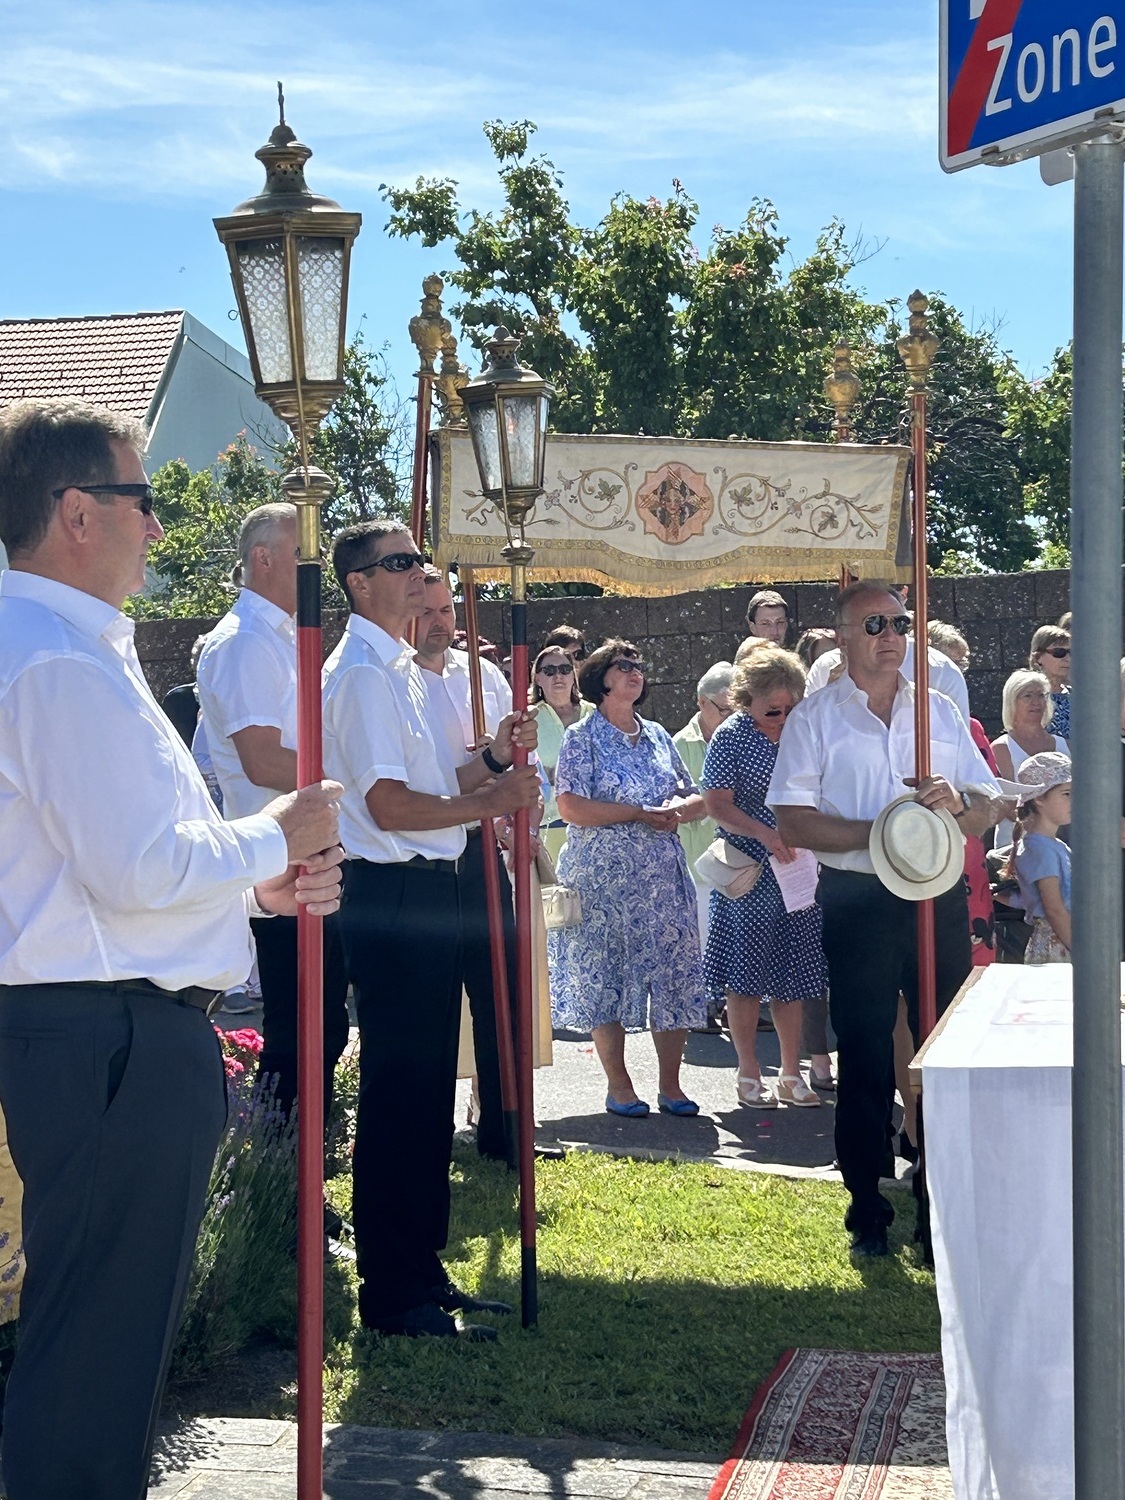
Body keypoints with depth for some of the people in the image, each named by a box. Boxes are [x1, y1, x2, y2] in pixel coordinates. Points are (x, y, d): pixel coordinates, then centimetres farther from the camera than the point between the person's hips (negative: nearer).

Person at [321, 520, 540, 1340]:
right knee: (398, 1089, -5)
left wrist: (492, 759, 9)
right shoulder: (363, 672, -14)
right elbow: (390, 805, -20)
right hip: (394, 895, -10)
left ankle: (422, 1268, 26)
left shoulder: (401, 669, 17)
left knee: (429, 1087, 15)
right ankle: (392, 1294, 3)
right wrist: (491, 800, -16)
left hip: (430, 891, 10)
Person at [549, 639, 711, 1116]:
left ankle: (670, 1085, 10)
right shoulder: (583, 738, -2)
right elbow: (571, 806, -14)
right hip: (603, 878, -4)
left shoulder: (658, 737, 14)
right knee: (605, 979, -1)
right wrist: (640, 814, -15)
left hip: (663, 878, 5)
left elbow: (696, 798, 17)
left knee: (673, 977, 1)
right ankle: (618, 1086, 10)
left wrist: (680, 809, -7)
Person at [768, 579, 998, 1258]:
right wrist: (876, 833, -17)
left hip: (939, 897, 3)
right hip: (859, 902, -3)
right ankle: (868, 1207, 11)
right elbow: (792, 822, -5)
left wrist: (956, 802, -11)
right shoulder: (816, 717, 3)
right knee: (865, 1057, 2)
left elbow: (988, 809, 13)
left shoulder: (941, 711, 13)